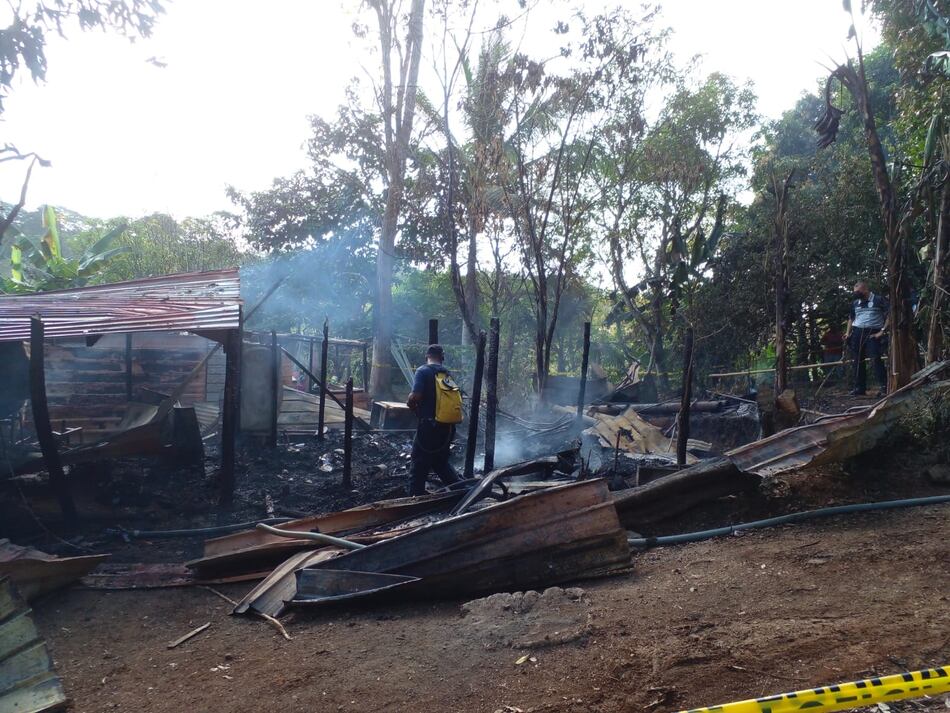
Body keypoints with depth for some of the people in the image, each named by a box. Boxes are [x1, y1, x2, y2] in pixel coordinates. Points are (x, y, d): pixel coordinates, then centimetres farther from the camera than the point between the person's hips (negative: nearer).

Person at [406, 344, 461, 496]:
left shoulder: (423, 371, -9)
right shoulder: (447, 374, 9)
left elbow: (415, 396, -21)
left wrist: (410, 404, 1)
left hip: (429, 426, -6)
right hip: (448, 426, 6)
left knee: (419, 466, 5)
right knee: (441, 461, 24)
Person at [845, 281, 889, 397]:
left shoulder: (878, 300, -2)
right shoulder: (855, 303, 14)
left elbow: (889, 315, -5)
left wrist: (883, 330, -12)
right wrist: (848, 332, 14)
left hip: (873, 333, -6)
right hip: (857, 333, 6)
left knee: (875, 360, -16)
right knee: (858, 361, 7)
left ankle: (884, 387, -14)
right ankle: (860, 388, 14)